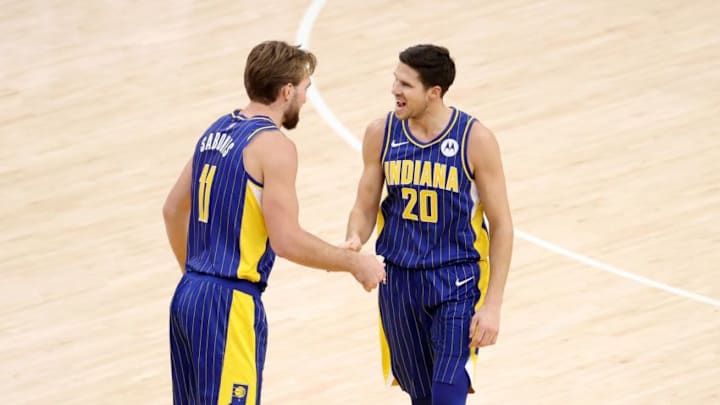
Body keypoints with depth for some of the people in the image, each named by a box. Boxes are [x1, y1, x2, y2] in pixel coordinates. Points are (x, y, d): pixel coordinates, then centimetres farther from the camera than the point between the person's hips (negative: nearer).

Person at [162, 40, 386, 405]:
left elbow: (173, 210, 22)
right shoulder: (273, 145, -13)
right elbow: (287, 240, -19)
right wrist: (355, 263, -7)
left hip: (187, 296, 9)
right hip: (229, 306, -9)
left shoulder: (217, 131, 13)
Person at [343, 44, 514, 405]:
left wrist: (492, 304, -12)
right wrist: (355, 240, -18)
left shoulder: (475, 139, -13)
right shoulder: (381, 133, -3)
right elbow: (365, 206, 7)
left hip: (457, 283, -4)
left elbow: (501, 225, -8)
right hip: (399, 280, 4)